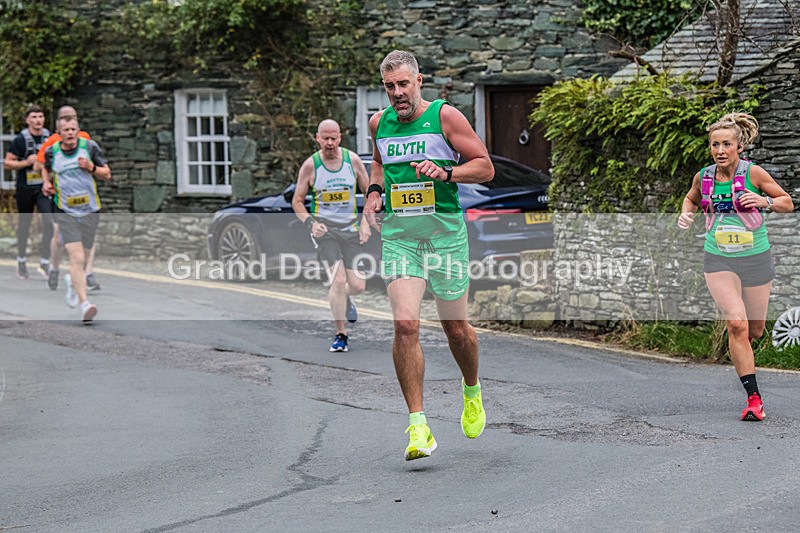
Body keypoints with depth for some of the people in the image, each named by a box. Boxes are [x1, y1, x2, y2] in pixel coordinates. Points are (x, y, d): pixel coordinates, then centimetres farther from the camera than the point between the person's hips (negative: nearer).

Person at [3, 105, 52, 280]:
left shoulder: (50, 137, 3)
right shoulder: (20, 139, -8)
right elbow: (7, 163, -6)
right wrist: (27, 162, -18)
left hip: (44, 187, 2)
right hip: (25, 188, -2)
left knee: (49, 222, -13)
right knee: (24, 226, 10)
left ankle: (45, 262, -5)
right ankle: (22, 261, 26)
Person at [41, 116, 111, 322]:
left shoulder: (89, 147, -2)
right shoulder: (52, 151, 0)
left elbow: (107, 174, 3)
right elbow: (46, 169, 22)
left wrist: (91, 168, -15)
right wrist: (47, 182, 2)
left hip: (90, 211, 2)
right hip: (65, 212, -2)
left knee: (81, 258, 14)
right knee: (76, 258, -17)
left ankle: (71, 281, 48)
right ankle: (84, 304, -21)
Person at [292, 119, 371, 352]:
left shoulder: (352, 160, -1)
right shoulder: (310, 165, -6)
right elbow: (297, 201, 2)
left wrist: (366, 223, -1)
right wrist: (310, 223, -14)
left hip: (350, 228, 3)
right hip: (324, 228, -3)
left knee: (357, 286, 0)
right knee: (338, 280, -16)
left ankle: (344, 300, 38)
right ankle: (341, 334, -2)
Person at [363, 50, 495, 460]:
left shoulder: (444, 116, -4)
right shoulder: (379, 123, 9)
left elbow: (485, 167, -3)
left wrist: (446, 173, -19)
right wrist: (374, 190, 11)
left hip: (444, 230, -2)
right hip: (398, 232, 2)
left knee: (455, 327, 8)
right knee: (406, 325, -15)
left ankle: (472, 389, 41)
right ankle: (418, 426, -12)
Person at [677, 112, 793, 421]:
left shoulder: (753, 173, -9)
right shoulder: (703, 177, -1)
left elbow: (788, 203, 0)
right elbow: (691, 199, 21)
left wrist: (765, 201, -20)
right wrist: (686, 214, 0)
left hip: (756, 259, 0)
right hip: (718, 260, 0)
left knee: (754, 331, 10)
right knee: (737, 324, -19)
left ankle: (740, 355, 49)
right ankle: (754, 397, -15)